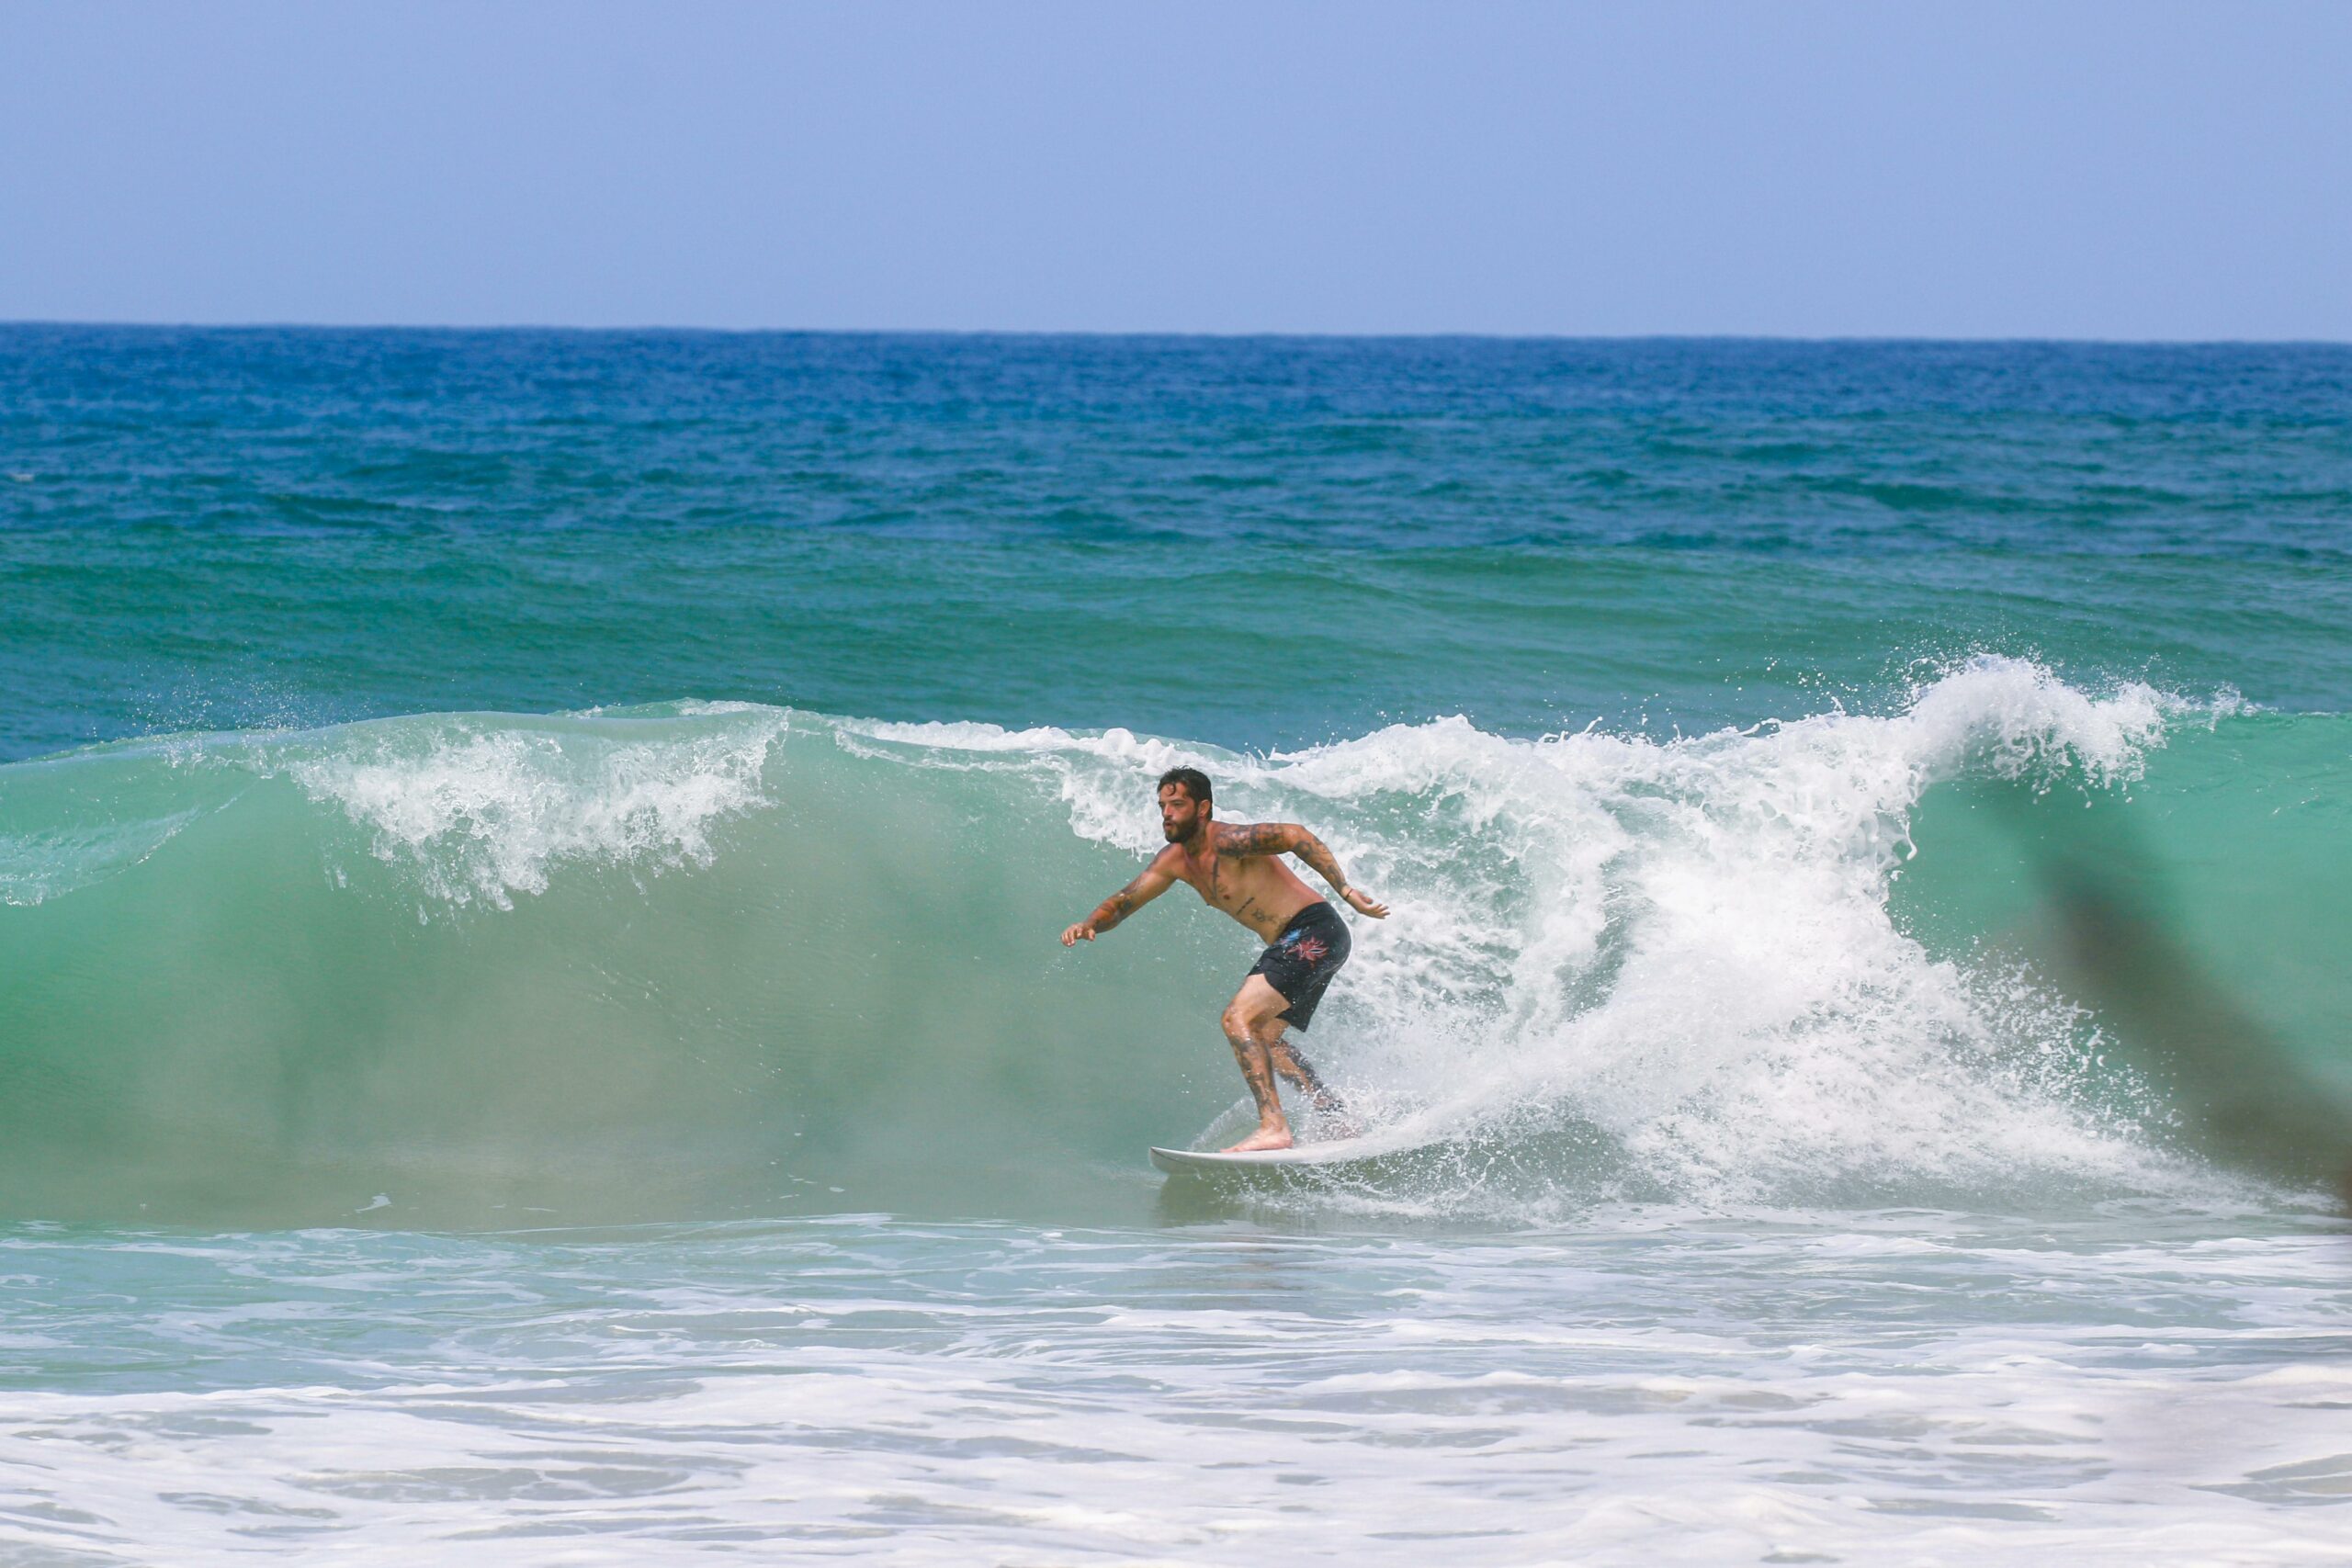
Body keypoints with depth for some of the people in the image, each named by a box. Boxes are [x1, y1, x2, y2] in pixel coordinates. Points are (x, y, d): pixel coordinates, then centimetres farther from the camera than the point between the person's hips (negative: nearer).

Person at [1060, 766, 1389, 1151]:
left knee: (1238, 1019, -20)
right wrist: (1089, 925, -8)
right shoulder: (1175, 860, 10)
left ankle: (1273, 1128, -26)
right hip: (1289, 945, 11)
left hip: (1315, 931, -11)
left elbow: (1294, 836, -28)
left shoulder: (1227, 841, -18)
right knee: (1263, 1037, 22)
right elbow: (1123, 903, 13)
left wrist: (1346, 892, -33)